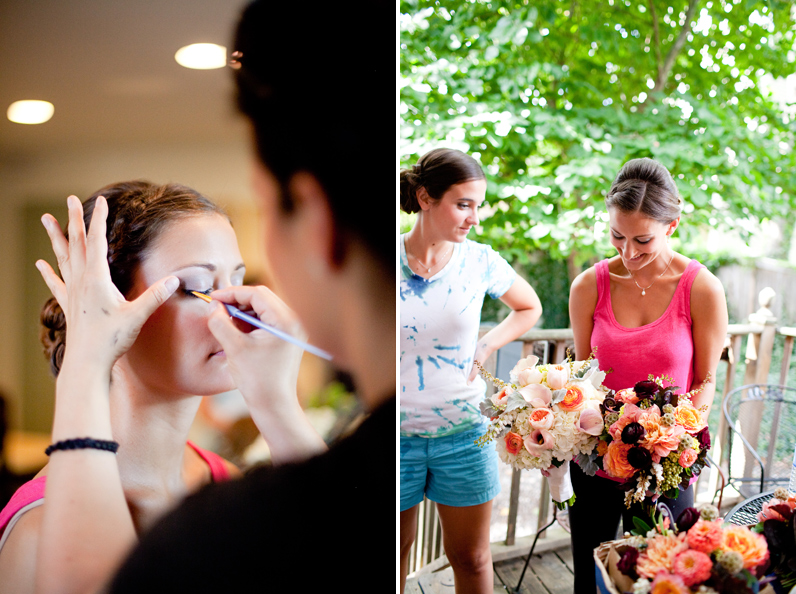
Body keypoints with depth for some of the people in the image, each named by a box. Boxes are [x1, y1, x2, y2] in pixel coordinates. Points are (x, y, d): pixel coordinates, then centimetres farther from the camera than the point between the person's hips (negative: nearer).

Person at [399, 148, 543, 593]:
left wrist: (487, 345, 3)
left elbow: (530, 308, 16)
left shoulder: (481, 262, -4)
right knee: (397, 552, 14)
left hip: (464, 434, 1)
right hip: (398, 434, -1)